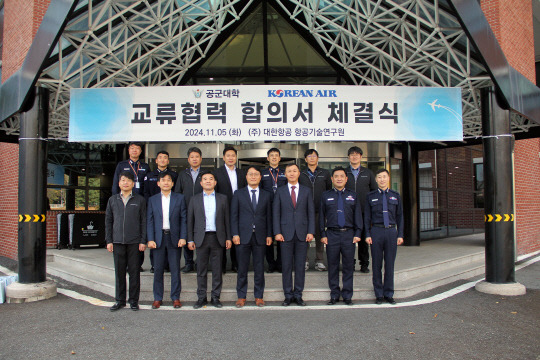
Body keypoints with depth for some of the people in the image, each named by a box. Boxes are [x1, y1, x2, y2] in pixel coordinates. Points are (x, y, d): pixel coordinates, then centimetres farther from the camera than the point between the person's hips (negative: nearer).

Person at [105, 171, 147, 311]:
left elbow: (144, 221, 3)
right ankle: (120, 300, 19)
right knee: (119, 271, 7)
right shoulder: (112, 200, 10)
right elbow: (108, 221, 12)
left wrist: (143, 241, -3)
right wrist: (109, 241, 5)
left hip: (134, 242, -2)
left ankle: (133, 300, 14)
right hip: (117, 242, 2)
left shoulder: (140, 200, 4)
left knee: (134, 271, 3)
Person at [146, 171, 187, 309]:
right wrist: (150, 239, -4)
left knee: (175, 269, 3)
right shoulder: (152, 200, 8)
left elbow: (183, 219, 2)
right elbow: (149, 221, 5)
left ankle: (176, 298, 13)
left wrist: (183, 237, -6)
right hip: (158, 238, 1)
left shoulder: (179, 198, 5)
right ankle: (157, 298, 18)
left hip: (174, 238, -1)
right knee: (158, 269, 6)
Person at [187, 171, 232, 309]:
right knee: (201, 270, 6)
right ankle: (201, 298, 16)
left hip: (217, 238, 0)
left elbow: (227, 219, 7)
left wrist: (228, 238, 2)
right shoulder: (195, 199, 8)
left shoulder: (222, 198, 9)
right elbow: (190, 221, 7)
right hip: (201, 238, 0)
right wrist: (190, 239, 2)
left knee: (217, 269, 5)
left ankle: (215, 297, 16)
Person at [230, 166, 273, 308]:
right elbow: (234, 215, 2)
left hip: (260, 237, 1)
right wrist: (235, 234, -6)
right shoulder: (238, 194, 6)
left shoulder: (266, 195, 10)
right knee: (242, 268, 5)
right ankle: (241, 296, 18)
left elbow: (268, 216, 9)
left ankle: (258, 296, 19)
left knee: (259, 268, 7)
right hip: (243, 236, -1)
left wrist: (269, 235, 3)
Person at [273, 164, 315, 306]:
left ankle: (298, 294, 17)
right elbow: (276, 213, 3)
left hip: (302, 233, 1)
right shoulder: (280, 191, 6)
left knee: (300, 265, 6)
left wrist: (311, 232, -3)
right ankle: (288, 295, 15)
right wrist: (277, 232, -6)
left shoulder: (306, 191, 8)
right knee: (286, 265, 4)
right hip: (286, 233, -1)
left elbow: (311, 212, 6)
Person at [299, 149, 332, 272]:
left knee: (320, 235, 4)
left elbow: (330, 190, 13)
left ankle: (319, 261, 13)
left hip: (320, 210, 0)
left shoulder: (325, 173, 10)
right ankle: (305, 260, 12)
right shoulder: (301, 175, 9)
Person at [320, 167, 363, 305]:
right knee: (333, 266, 4)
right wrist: (323, 234, 0)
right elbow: (322, 216, 8)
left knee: (348, 266, 3)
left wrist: (357, 233, -1)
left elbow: (358, 216, 10)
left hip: (348, 234, 1)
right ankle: (334, 295, 14)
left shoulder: (353, 196, 12)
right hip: (332, 234, 0)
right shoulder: (326, 195, 9)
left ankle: (347, 295, 14)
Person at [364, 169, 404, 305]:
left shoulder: (395, 195, 10)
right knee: (377, 264, 3)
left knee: (390, 263, 5)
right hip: (376, 231, -1)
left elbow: (399, 216, 10)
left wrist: (400, 235, 3)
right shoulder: (371, 196, 6)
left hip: (391, 231, 1)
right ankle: (379, 294, 14)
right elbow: (367, 217, 5)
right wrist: (367, 235, -2)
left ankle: (389, 294, 16)